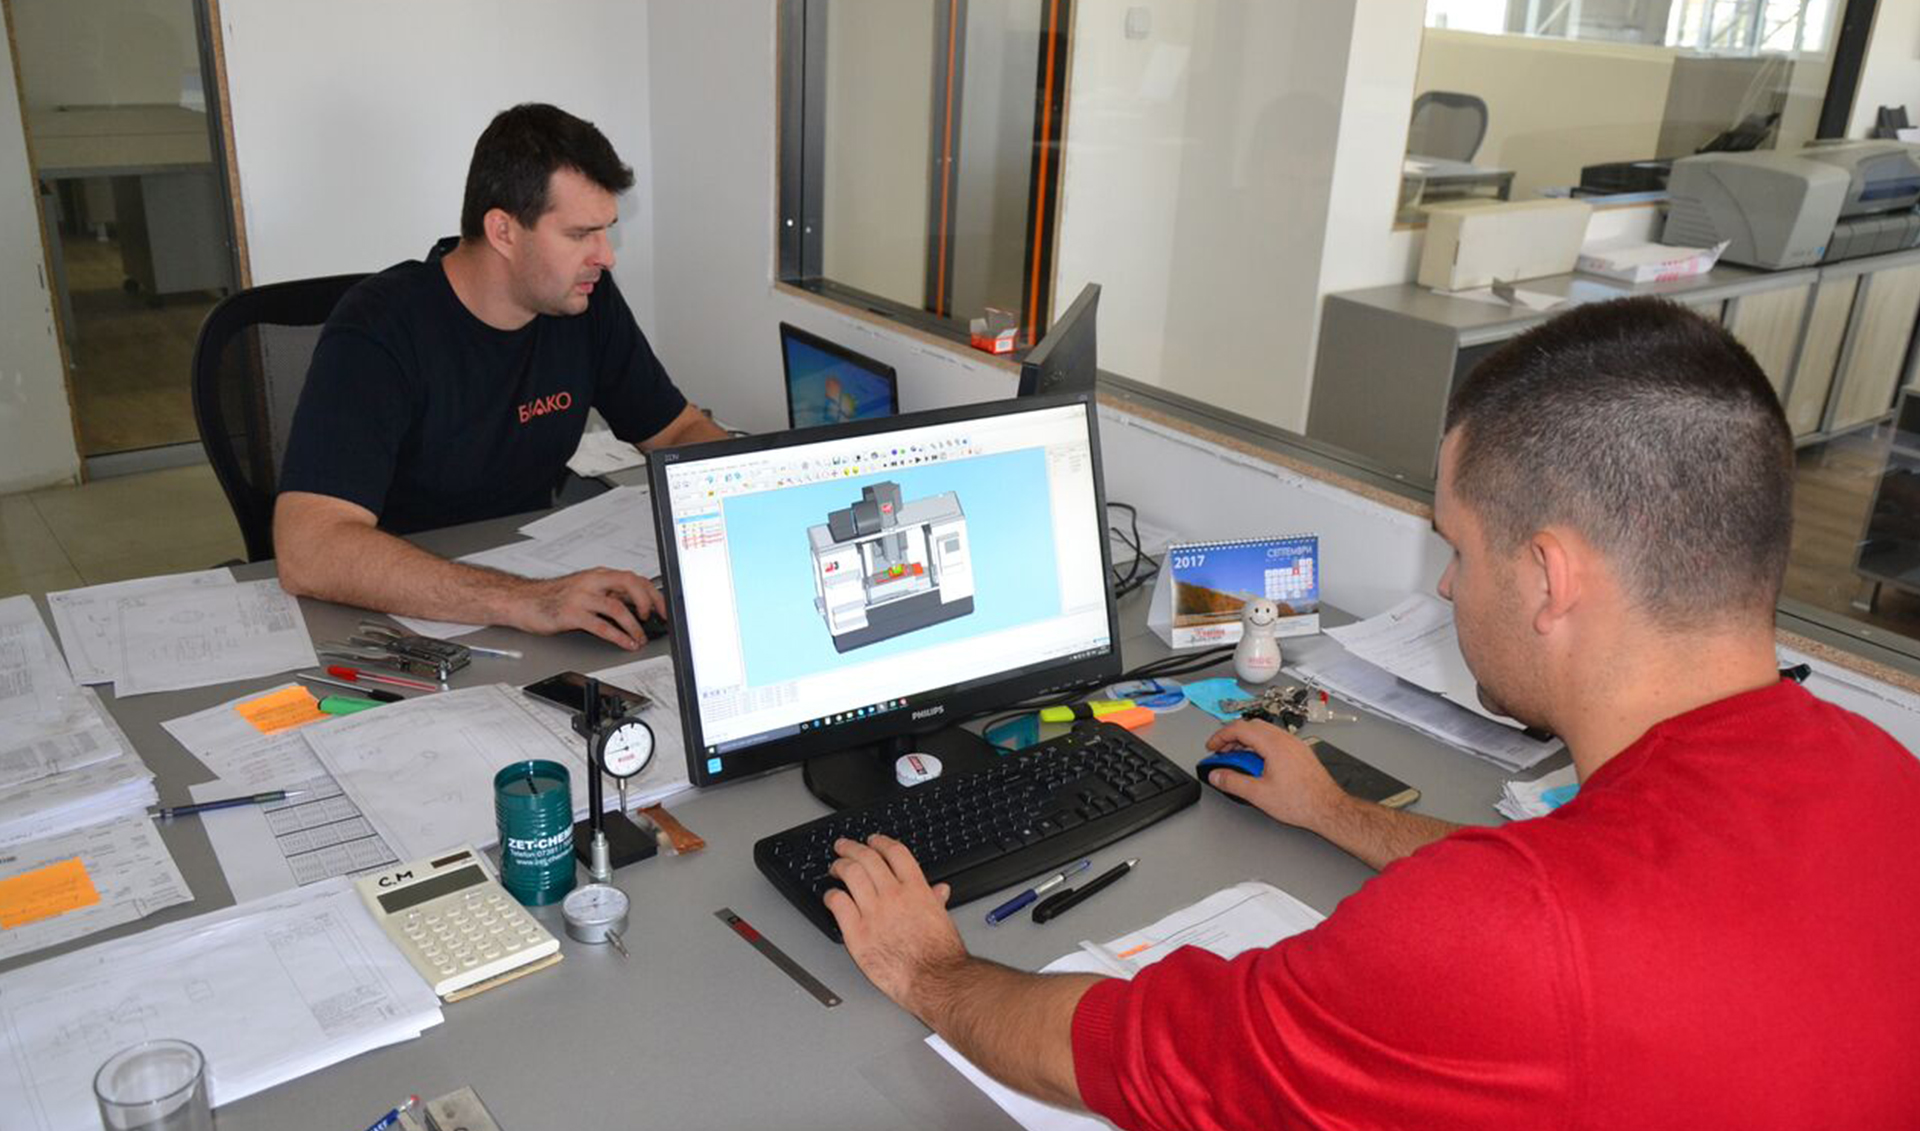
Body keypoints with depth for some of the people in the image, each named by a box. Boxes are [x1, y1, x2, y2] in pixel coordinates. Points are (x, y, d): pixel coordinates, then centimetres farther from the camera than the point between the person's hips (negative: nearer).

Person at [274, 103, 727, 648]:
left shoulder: (587, 300, -2)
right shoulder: (378, 330, -20)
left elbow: (681, 431, 10)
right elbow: (307, 552, -31)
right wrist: (524, 601, -42)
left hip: (530, 571, 6)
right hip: (397, 616, -5)